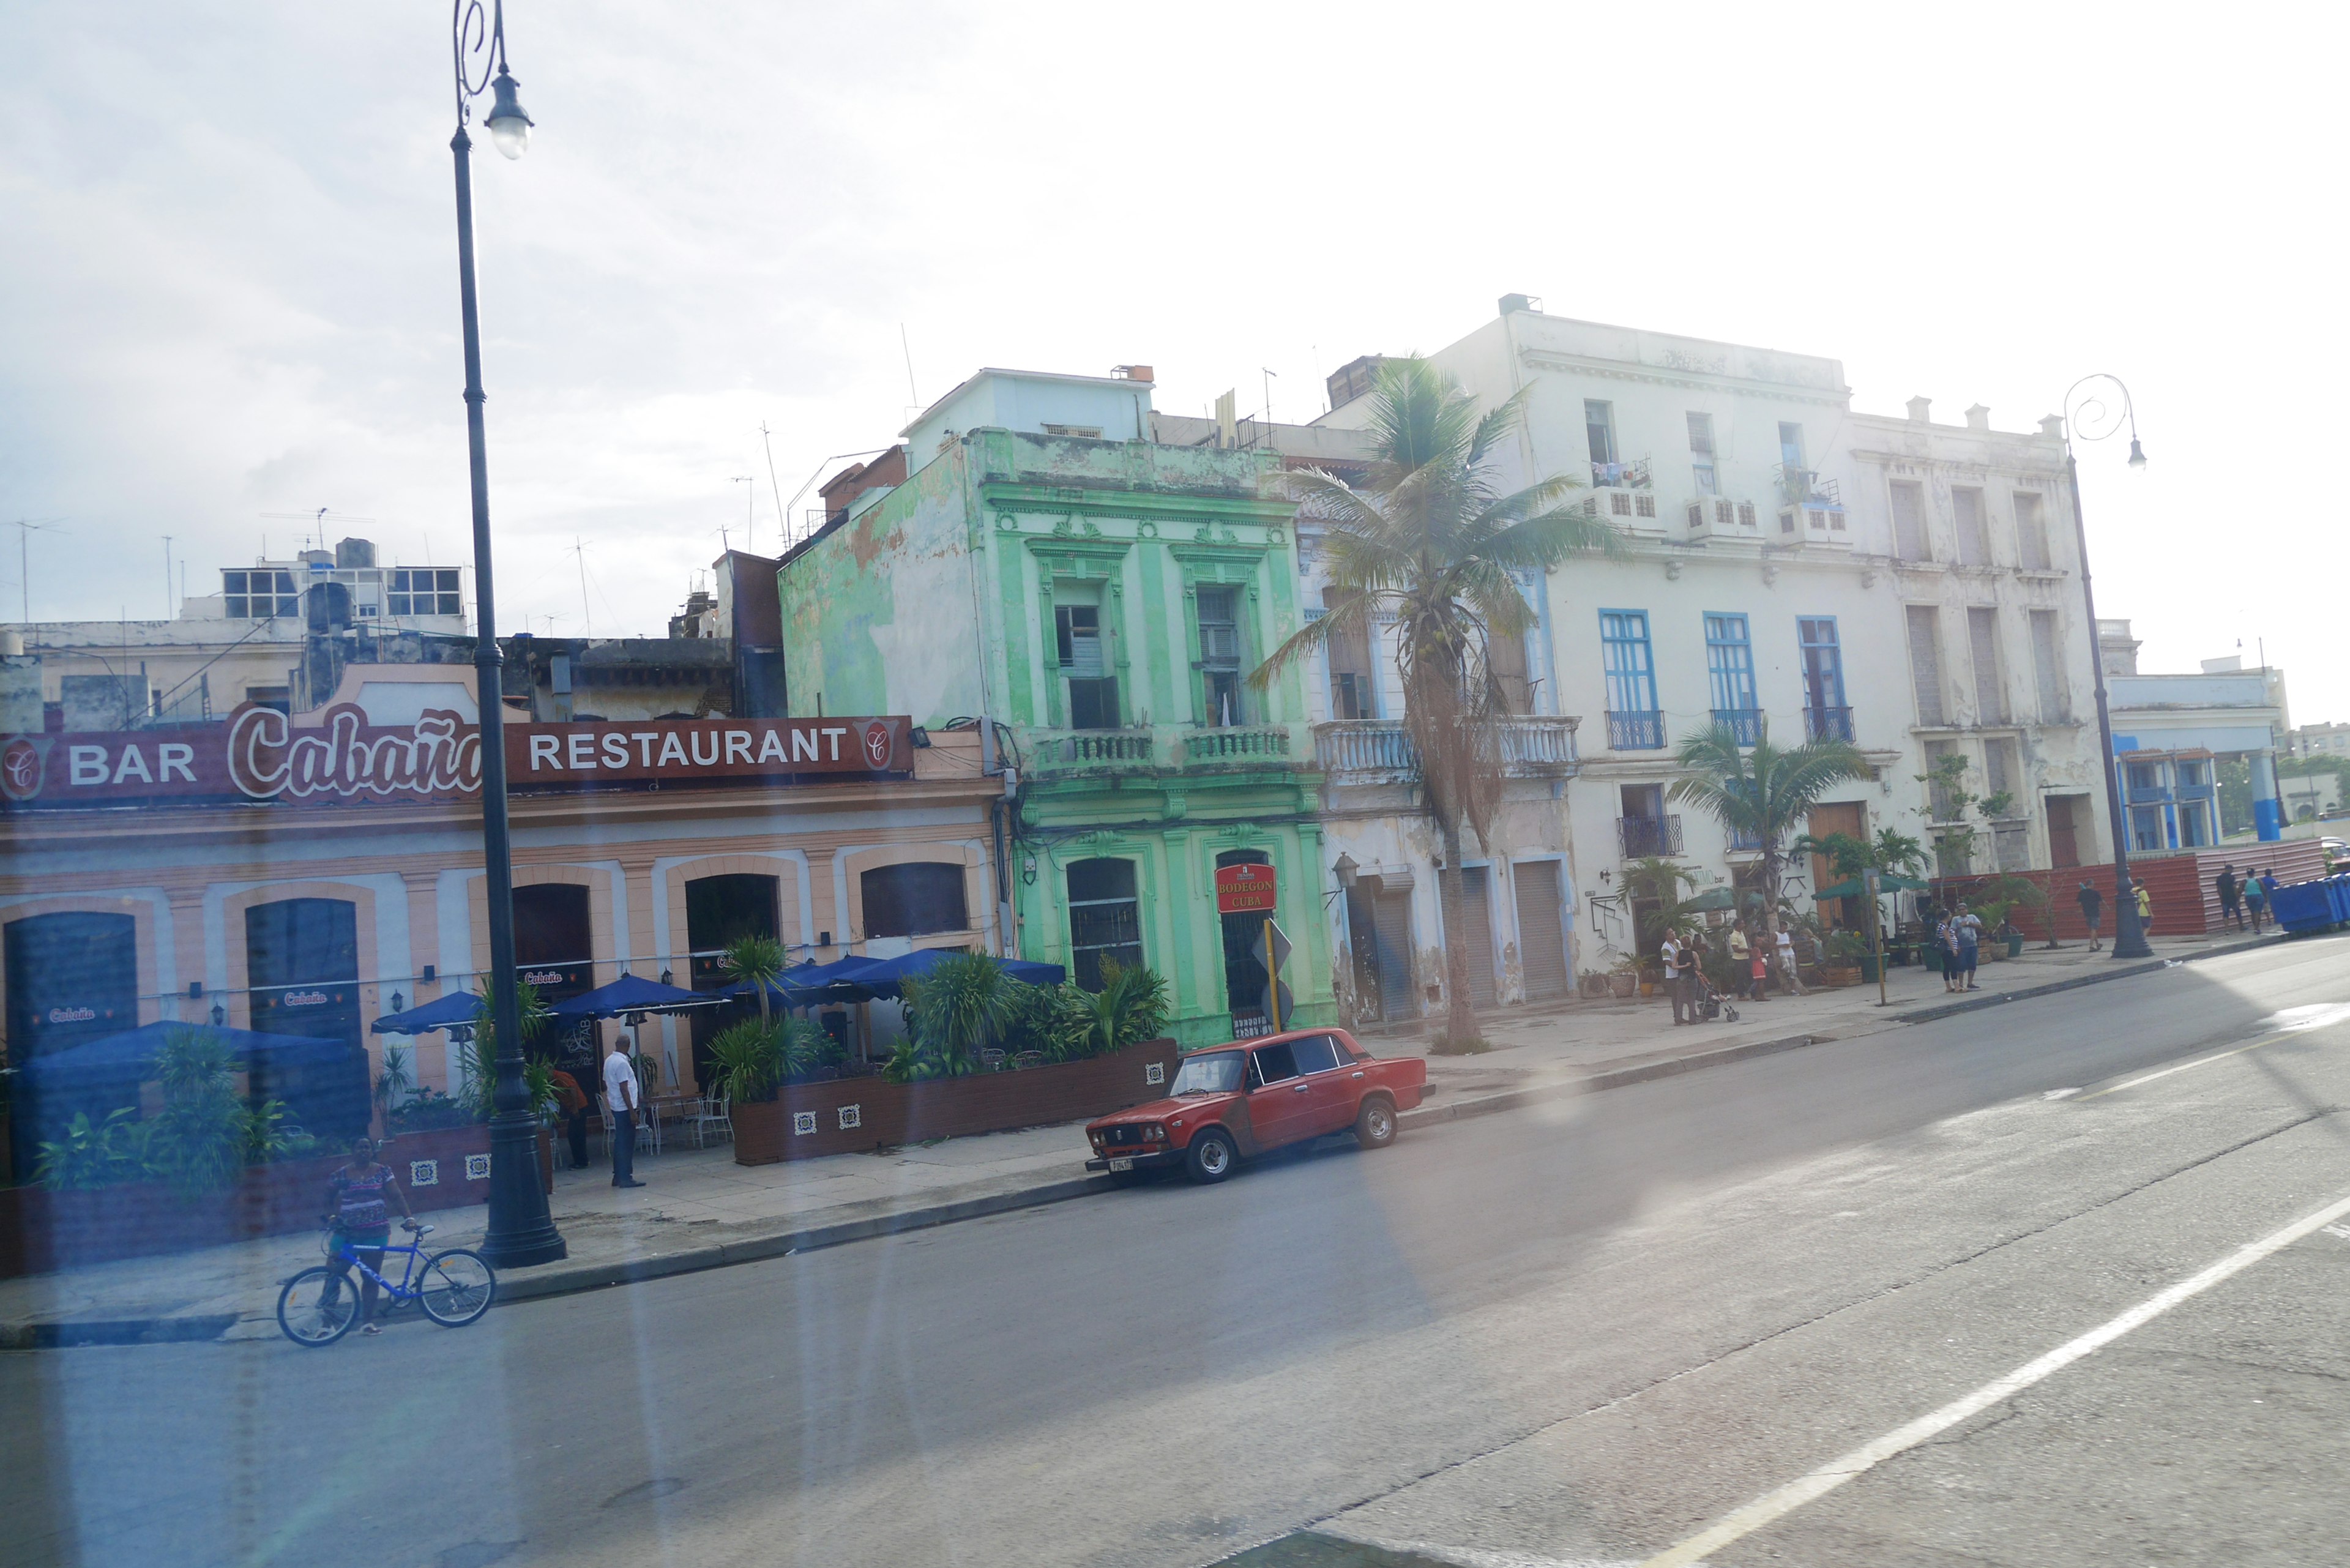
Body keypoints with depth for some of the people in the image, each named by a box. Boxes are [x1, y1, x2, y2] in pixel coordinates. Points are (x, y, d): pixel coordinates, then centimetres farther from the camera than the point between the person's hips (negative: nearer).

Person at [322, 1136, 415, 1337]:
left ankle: (367, 1322, 12)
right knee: (334, 1275, -5)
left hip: (376, 1232, 1)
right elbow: (328, 1199, 10)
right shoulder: (342, 1174, 2)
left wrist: (409, 1217, -14)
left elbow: (397, 1195, -3)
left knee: (371, 1278, 5)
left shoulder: (382, 1171, 3)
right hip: (347, 1233, -1)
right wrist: (331, 1216, -8)